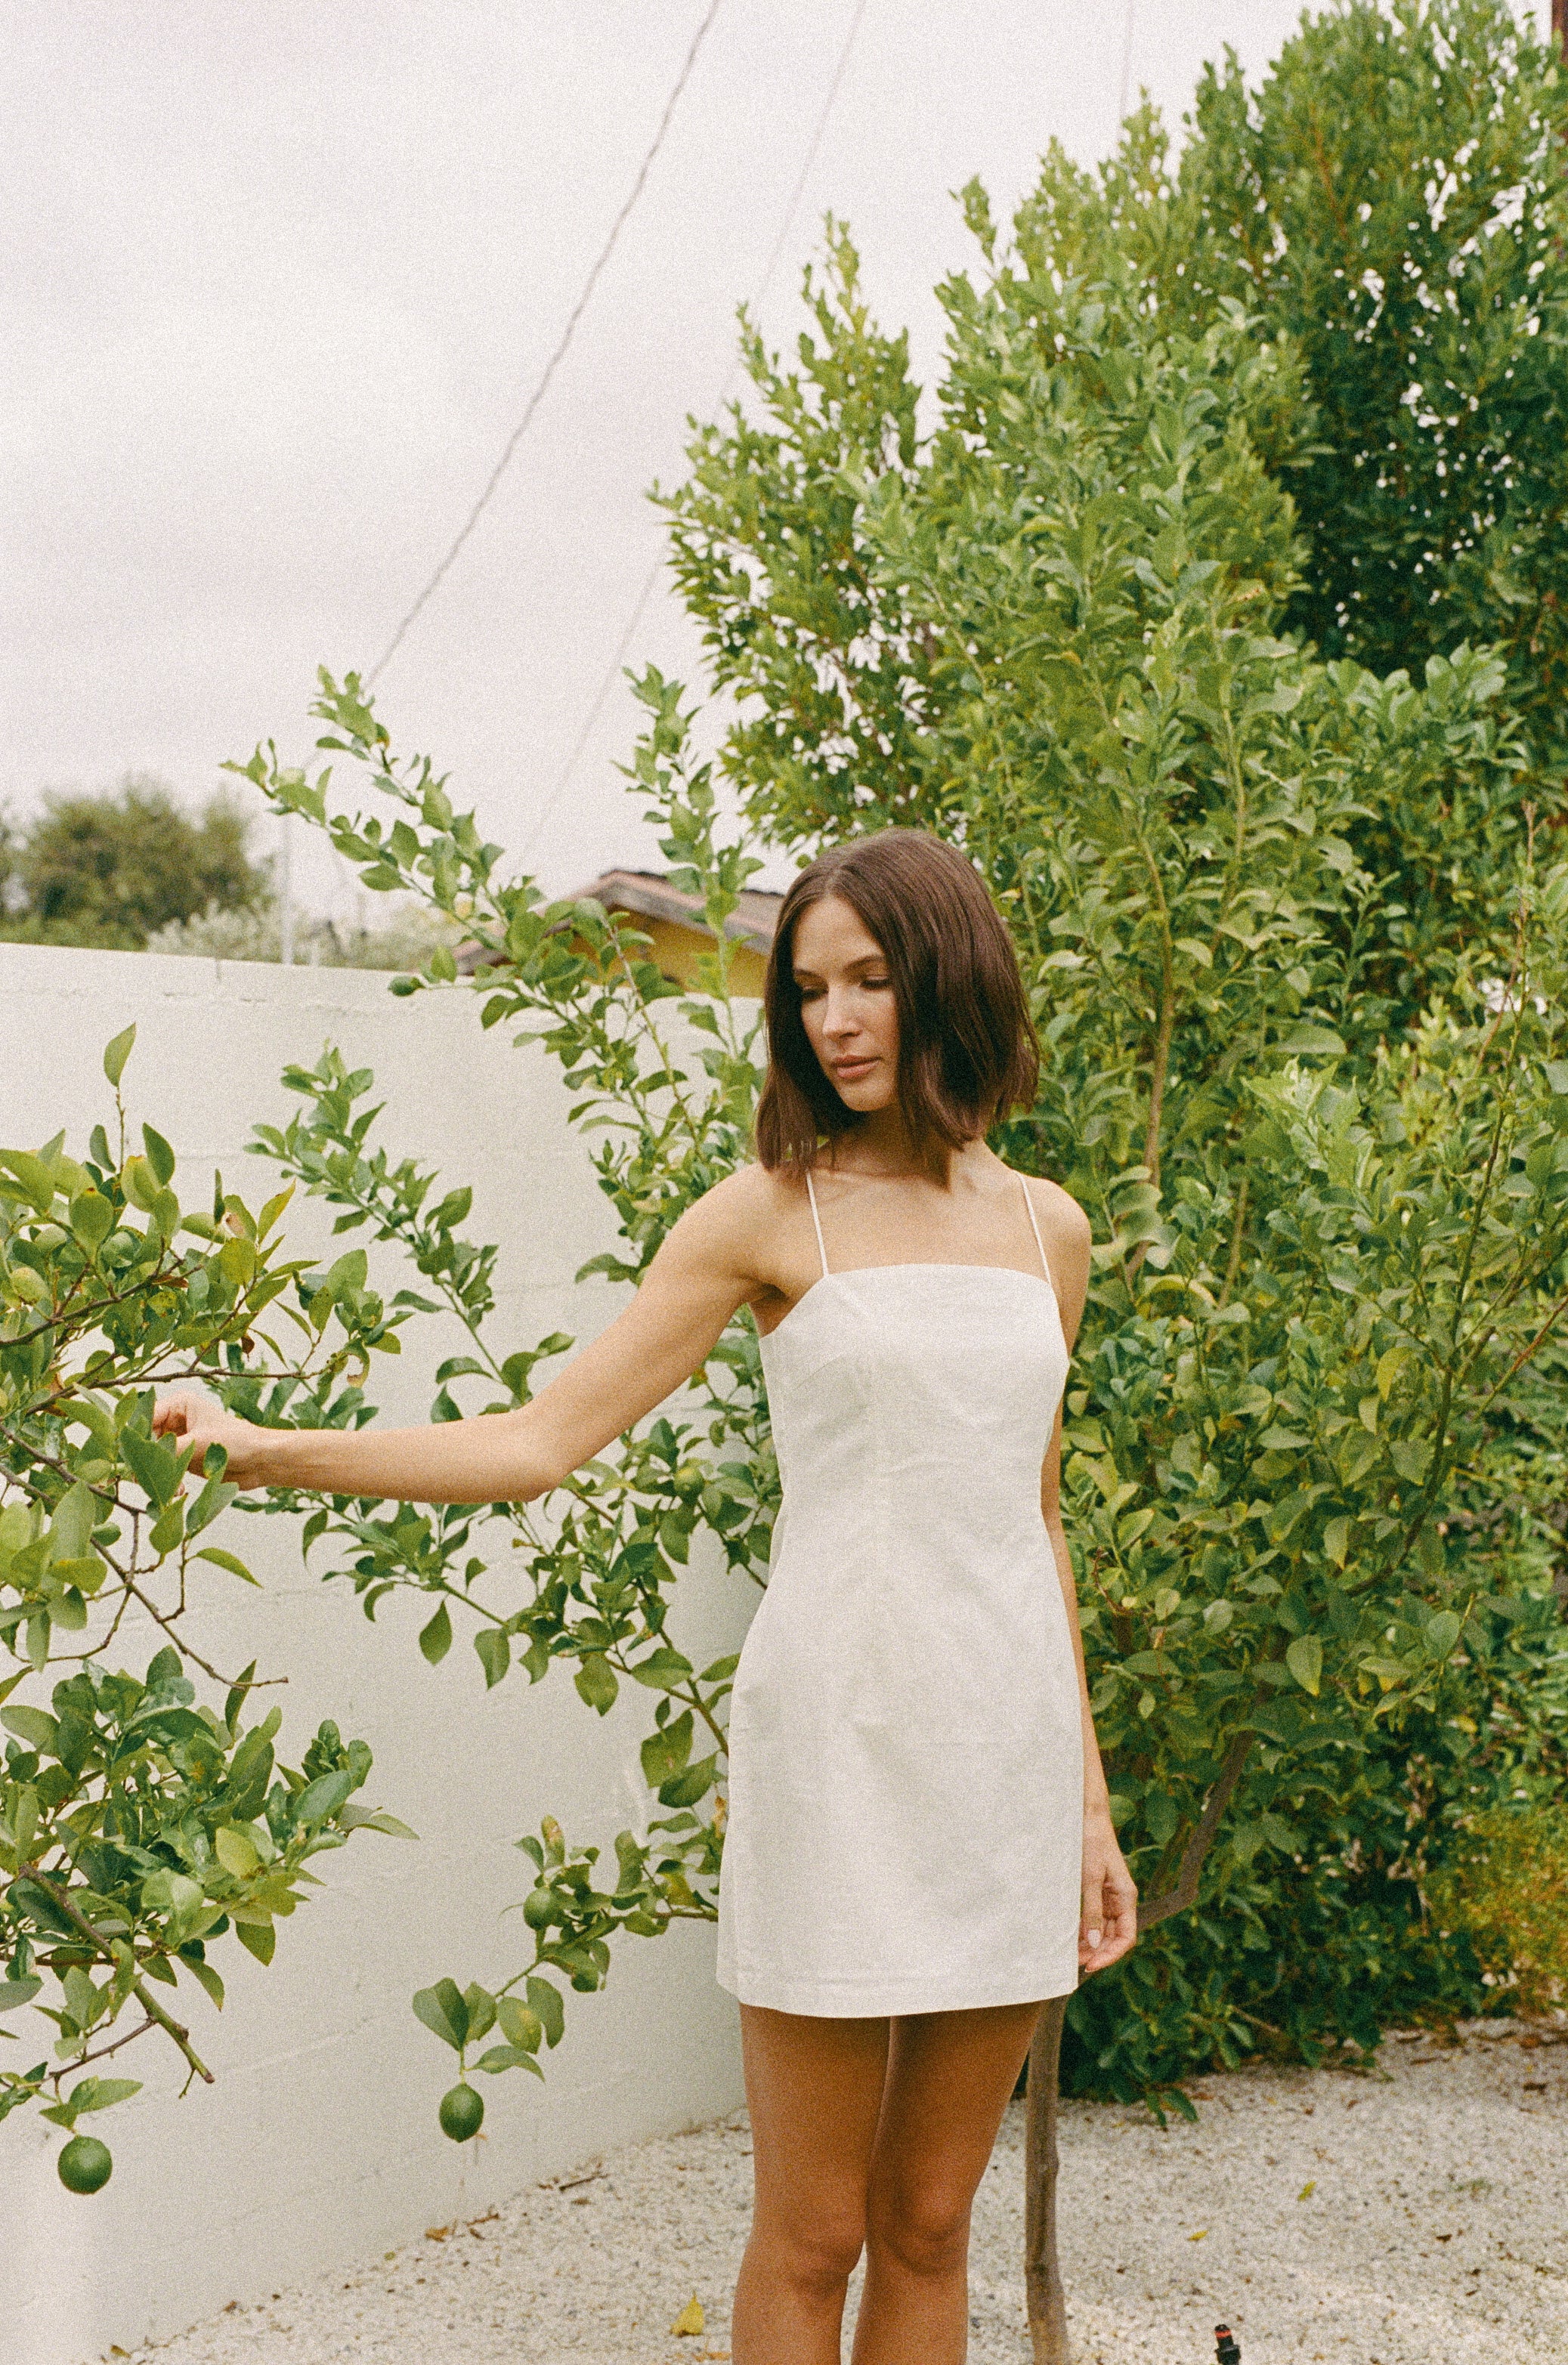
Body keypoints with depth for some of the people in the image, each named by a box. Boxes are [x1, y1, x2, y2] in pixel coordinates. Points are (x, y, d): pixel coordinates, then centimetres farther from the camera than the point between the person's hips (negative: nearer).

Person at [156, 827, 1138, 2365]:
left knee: (929, 2223, 11)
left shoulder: (1045, 1227, 11)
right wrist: (263, 1449, -15)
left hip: (1011, 1737, 4)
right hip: (840, 1733, -4)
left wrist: (1088, 1804, 16)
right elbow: (539, 1442, -6)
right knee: (813, 2237, 3)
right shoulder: (771, 1213, -1)